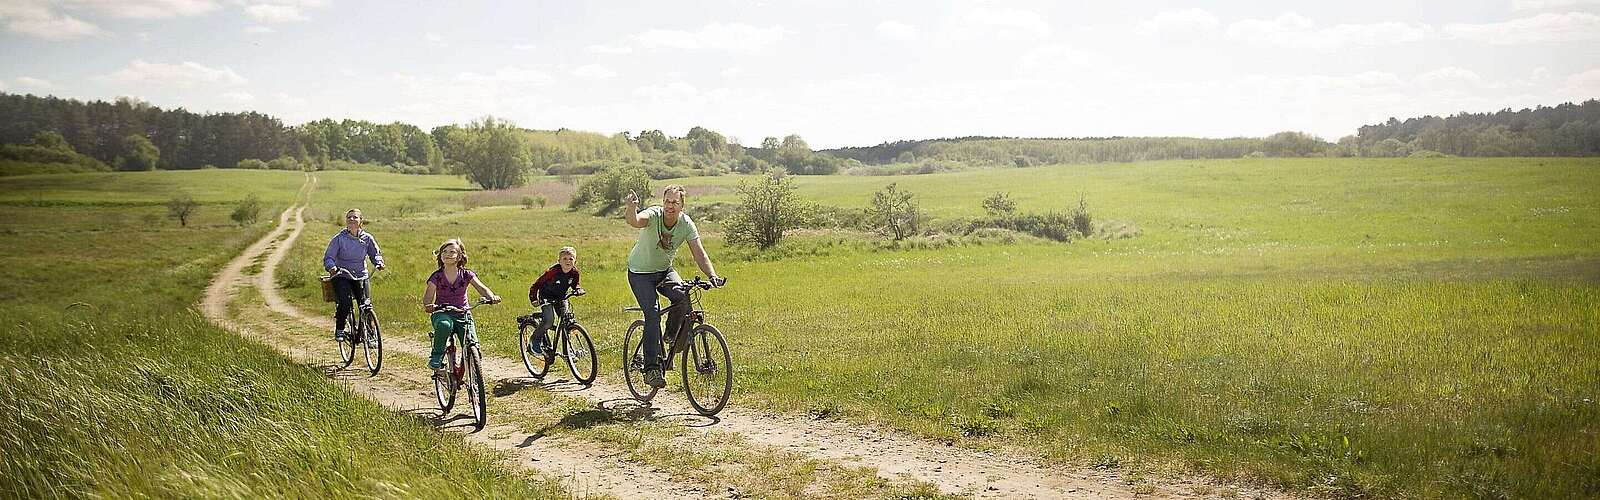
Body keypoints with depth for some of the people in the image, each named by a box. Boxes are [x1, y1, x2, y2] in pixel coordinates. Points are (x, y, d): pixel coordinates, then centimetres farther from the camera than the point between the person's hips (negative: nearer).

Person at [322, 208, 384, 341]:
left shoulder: (367, 238, 2)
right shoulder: (339, 239, -6)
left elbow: (375, 253, 8)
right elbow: (328, 257, -8)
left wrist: (379, 262, -15)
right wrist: (332, 267, -30)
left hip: (361, 276, 3)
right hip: (341, 276, -3)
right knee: (345, 304, -23)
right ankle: (339, 330, -1)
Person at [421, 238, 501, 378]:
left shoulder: (466, 274, 0)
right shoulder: (436, 277, -3)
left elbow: (481, 288, -14)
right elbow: (427, 298, -12)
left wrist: (492, 297, -36)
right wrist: (428, 306, -37)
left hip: (462, 314, 1)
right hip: (442, 313, -1)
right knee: (445, 325, -39)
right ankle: (436, 359, -19)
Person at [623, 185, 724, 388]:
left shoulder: (686, 224, -15)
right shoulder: (653, 214, -24)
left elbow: (699, 253, -19)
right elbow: (634, 221, -46)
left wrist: (712, 275, -36)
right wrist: (631, 207, -70)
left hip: (664, 270, 3)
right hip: (640, 272, -3)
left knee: (682, 296, -26)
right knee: (652, 315, -19)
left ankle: (672, 337, 2)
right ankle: (651, 369, -13)